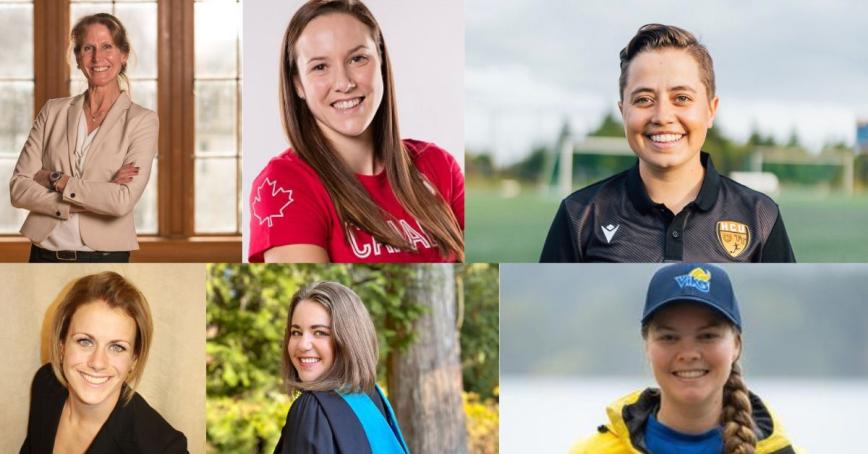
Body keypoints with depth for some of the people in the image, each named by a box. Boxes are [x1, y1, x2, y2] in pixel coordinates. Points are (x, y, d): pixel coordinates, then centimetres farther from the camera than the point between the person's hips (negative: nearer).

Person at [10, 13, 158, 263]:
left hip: (104, 257, -2)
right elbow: (18, 188, -2)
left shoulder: (141, 120, -5)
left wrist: (58, 180, -11)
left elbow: (124, 201, -17)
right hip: (46, 255, 2)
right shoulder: (53, 111, 5)